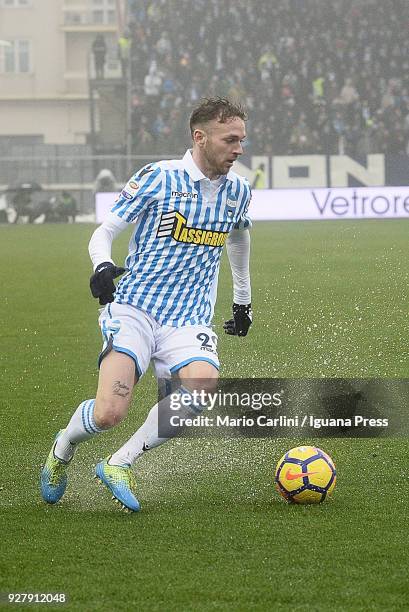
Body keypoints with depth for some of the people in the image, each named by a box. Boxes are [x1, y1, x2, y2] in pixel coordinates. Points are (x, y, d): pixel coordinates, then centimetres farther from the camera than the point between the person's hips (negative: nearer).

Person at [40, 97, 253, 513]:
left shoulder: (238, 190, 11)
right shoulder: (159, 178, -4)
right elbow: (105, 231, 0)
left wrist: (242, 302, 38)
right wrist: (102, 266, -22)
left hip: (188, 321, 4)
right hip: (133, 309, -4)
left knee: (204, 385, -31)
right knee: (109, 413, -22)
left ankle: (119, 464, -13)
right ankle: (63, 448, 16)